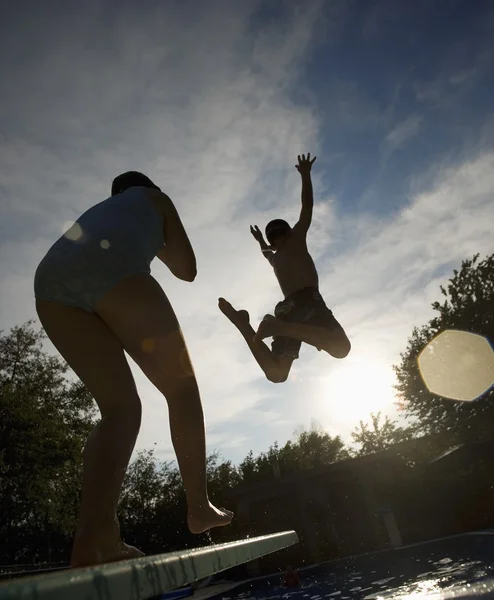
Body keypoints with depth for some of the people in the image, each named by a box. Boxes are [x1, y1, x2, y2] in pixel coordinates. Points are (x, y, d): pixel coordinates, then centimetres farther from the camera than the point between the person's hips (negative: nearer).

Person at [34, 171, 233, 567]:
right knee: (181, 388, 7)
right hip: (113, 269, -5)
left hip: (52, 281, 6)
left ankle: (94, 538, -8)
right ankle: (199, 506, 8)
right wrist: (158, 249, 42)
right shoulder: (156, 199, 31)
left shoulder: (98, 211, 44)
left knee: (120, 406, 6)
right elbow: (187, 269, 23)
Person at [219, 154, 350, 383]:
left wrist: (262, 243, 76)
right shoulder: (297, 238, 19)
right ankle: (279, 326, -31)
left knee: (276, 373, -3)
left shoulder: (275, 257, 32)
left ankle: (242, 323, -18)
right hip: (307, 300, -5)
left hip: (286, 309, 5)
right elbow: (307, 205, 20)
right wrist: (306, 175, 31)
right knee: (341, 347, -19)